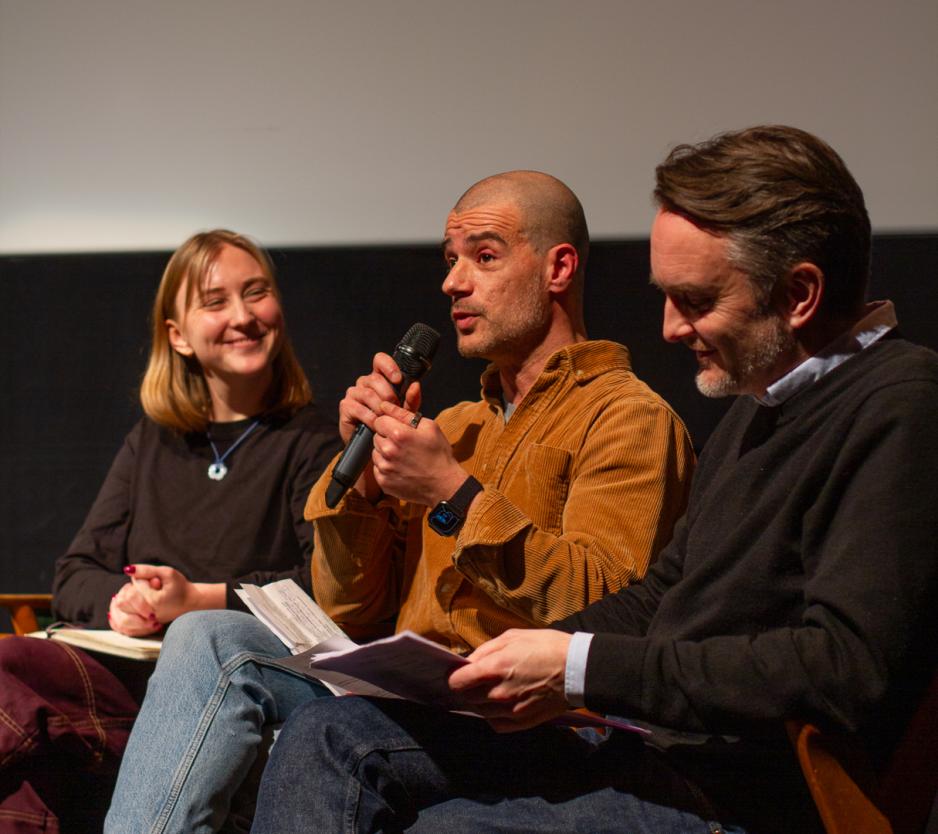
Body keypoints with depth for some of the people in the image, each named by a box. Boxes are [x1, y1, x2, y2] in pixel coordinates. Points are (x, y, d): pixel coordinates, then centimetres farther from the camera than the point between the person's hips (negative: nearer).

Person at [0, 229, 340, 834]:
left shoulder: (311, 444, 8)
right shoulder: (151, 444, 25)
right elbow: (75, 574, 20)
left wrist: (203, 599, -13)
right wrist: (114, 602, -4)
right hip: (123, 670, 5)